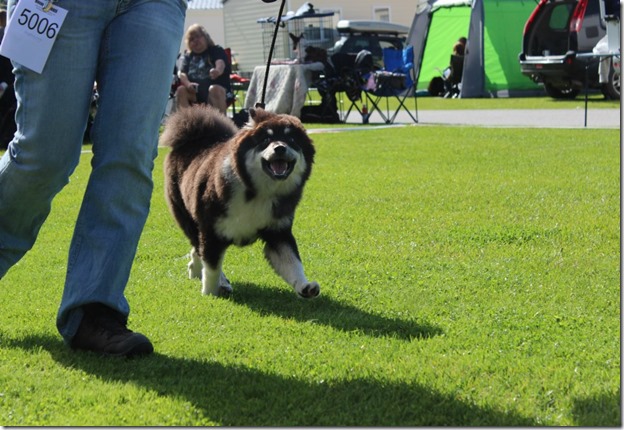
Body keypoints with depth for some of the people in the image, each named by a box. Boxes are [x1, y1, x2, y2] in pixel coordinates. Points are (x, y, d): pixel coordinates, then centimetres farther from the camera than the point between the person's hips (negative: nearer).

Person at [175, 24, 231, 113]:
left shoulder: (216, 51, 8)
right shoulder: (187, 56, 17)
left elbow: (220, 63, -15)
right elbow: (181, 73, 2)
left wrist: (218, 70, -41)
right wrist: (188, 84, -22)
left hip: (219, 90, -2)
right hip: (195, 93, 3)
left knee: (214, 89, -36)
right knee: (181, 90, -26)